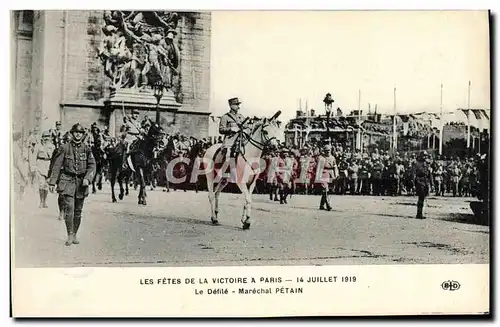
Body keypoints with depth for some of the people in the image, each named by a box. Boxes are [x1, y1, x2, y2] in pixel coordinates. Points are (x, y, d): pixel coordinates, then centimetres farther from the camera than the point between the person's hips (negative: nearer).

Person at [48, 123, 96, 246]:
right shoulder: (65, 148, 0)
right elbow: (56, 165, 1)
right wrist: (52, 182, -2)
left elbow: (92, 166, 4)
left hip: (81, 182, 3)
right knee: (69, 207, -15)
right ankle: (70, 235, -9)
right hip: (67, 181, -3)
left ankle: (75, 234, 20)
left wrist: (87, 178, -12)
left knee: (78, 210, 8)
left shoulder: (87, 149, 6)